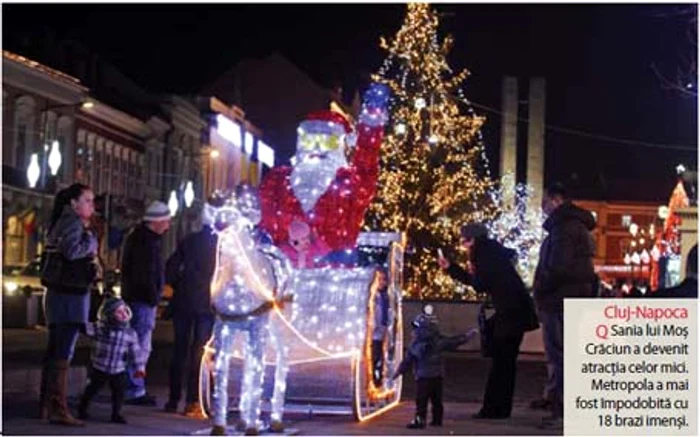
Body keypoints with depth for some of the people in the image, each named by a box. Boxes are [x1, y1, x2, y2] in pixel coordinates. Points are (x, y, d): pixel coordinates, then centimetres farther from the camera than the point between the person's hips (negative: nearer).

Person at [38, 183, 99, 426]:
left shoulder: (65, 222, 19)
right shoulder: (72, 223, -11)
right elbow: (72, 250, -27)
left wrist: (92, 269, 8)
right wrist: (91, 242, -11)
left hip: (60, 293, 11)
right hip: (70, 294, -11)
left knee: (55, 351, 12)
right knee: (63, 353, -12)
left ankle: (46, 406, 17)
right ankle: (58, 408, -15)